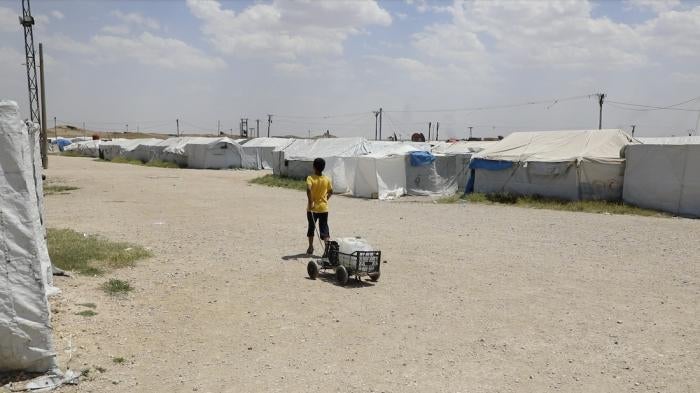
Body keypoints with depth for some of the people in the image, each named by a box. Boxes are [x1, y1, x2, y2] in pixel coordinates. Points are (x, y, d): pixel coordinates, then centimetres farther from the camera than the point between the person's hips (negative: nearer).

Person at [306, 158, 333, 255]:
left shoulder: (310, 178, -12)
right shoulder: (327, 179, -1)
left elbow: (308, 189, -29)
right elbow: (331, 191, 11)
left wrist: (310, 202, -24)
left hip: (312, 208, -2)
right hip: (323, 208, 2)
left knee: (311, 227, 17)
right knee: (324, 229, 2)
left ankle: (310, 248, 28)